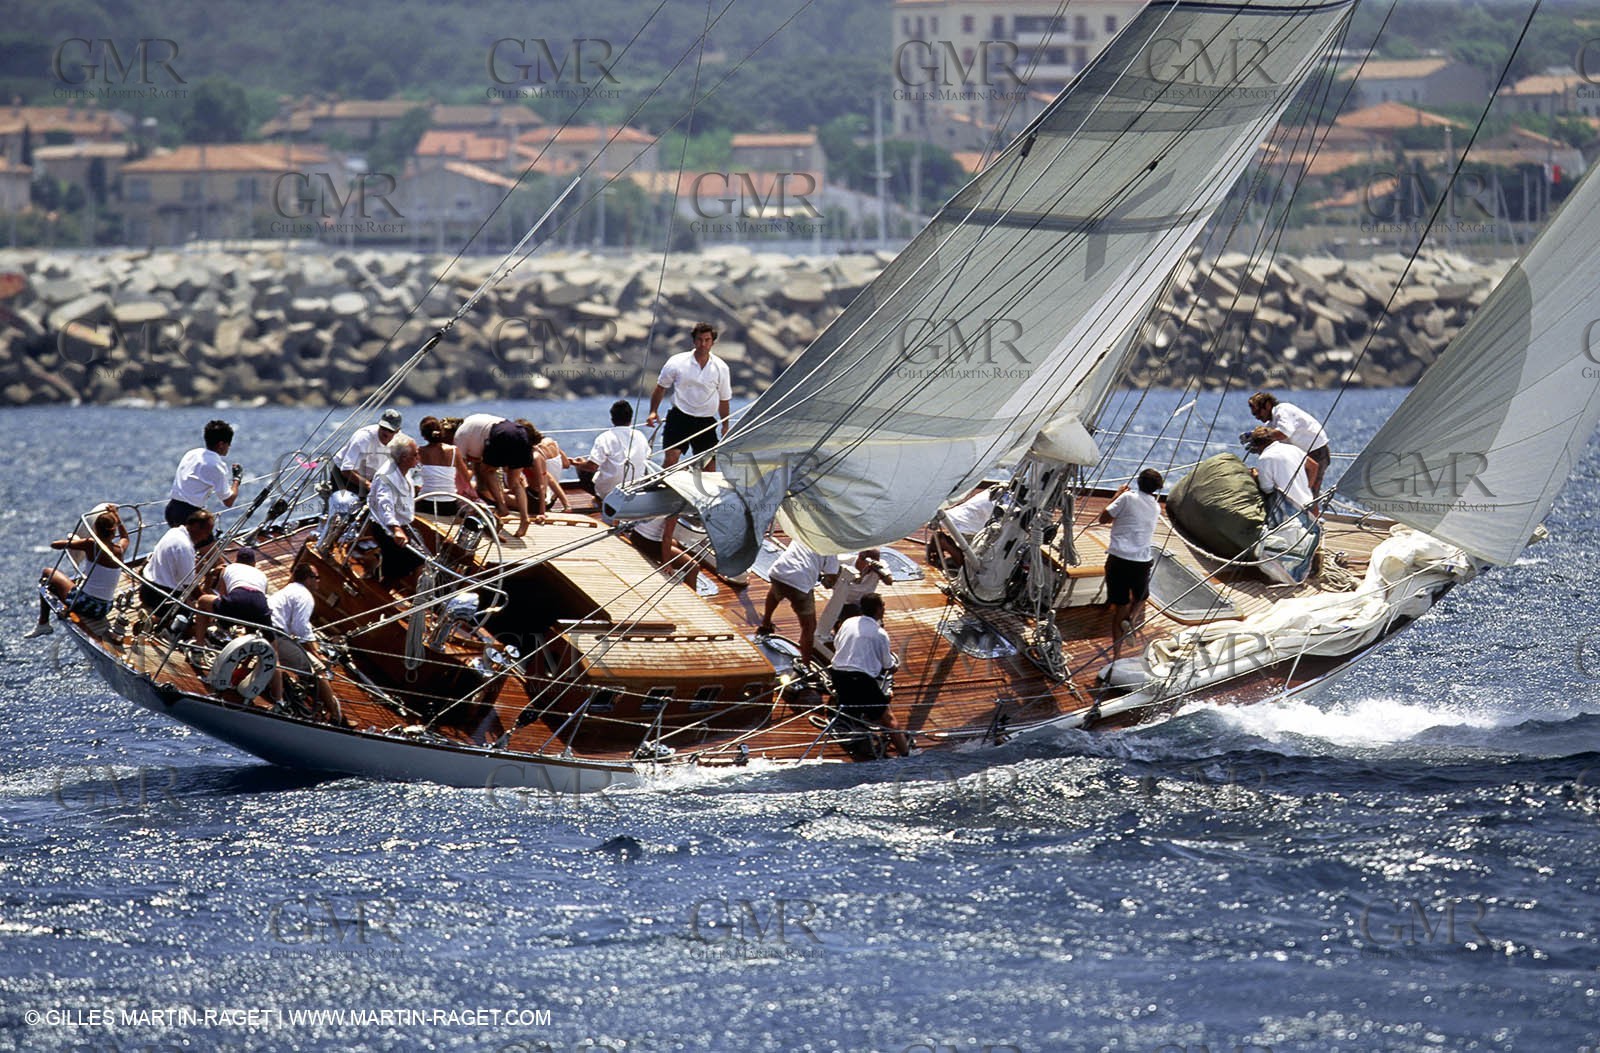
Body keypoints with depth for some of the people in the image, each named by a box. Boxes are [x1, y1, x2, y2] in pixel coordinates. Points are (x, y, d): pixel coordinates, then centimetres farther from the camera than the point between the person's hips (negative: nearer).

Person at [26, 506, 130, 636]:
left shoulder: (92, 544, -17)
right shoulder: (119, 550, -3)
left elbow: (54, 545, -12)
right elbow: (125, 537, 26)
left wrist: (71, 541, 7)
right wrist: (116, 515, 26)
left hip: (85, 606, -6)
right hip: (104, 610, 6)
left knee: (47, 573, 18)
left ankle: (43, 624, 23)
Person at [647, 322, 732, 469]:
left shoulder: (721, 368, 2)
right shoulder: (677, 362, -3)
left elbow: (724, 399, 13)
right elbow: (661, 387, 10)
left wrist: (725, 426, 13)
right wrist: (653, 411, 1)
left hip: (706, 422, 2)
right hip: (679, 417, -2)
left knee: (710, 466, -1)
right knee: (671, 457, -21)